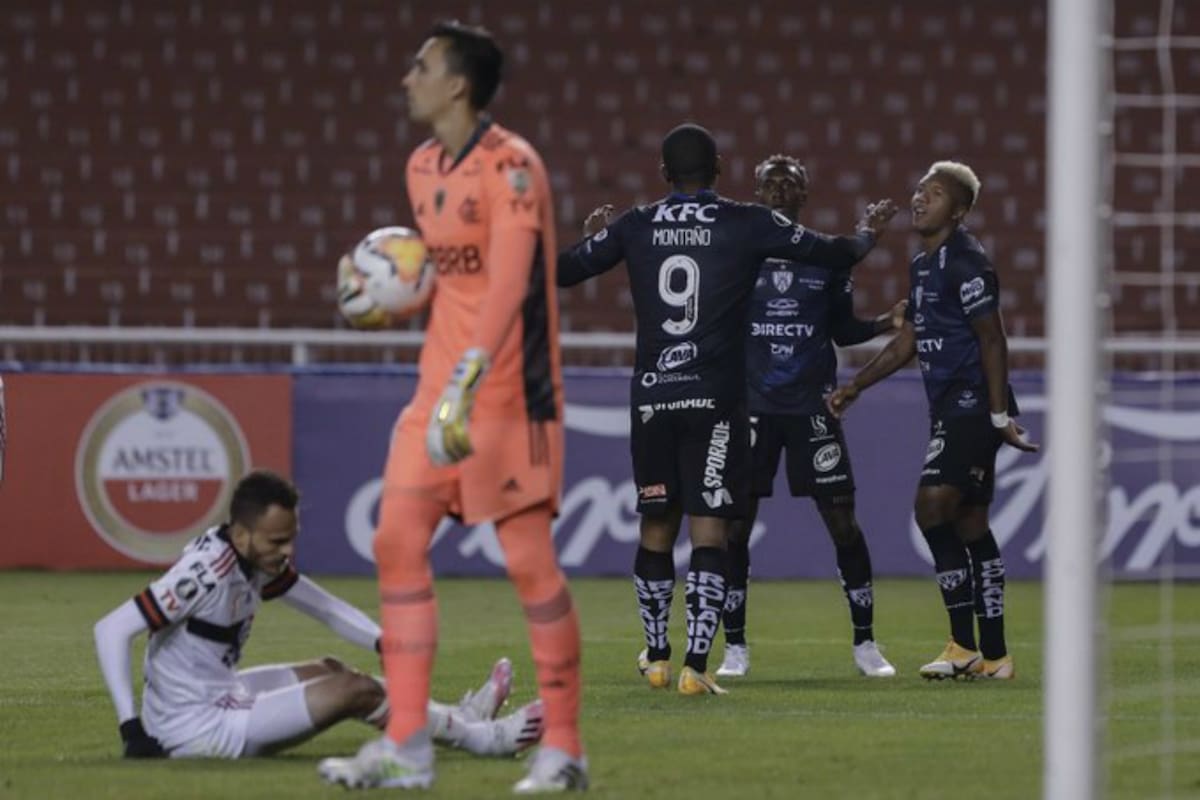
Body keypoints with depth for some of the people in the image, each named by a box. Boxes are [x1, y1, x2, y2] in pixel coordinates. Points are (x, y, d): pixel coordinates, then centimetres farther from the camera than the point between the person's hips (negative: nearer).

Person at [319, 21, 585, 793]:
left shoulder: (511, 167, -14)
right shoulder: (425, 168, 12)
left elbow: (507, 283, -24)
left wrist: (466, 382, -33)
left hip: (509, 390, -8)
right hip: (439, 384, 8)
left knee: (529, 557, -5)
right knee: (398, 541, 0)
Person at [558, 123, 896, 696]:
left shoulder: (634, 227, 5)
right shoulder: (748, 225, -2)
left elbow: (563, 271, 16)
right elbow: (835, 254, 5)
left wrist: (590, 235, 37)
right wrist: (867, 232, 27)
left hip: (650, 396, 3)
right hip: (714, 400, -3)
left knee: (656, 526, 15)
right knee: (709, 530, -3)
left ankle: (657, 658, 25)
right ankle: (696, 666, -12)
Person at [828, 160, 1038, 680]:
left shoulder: (965, 262, -12)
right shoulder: (922, 265, 17)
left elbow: (993, 339, -15)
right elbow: (909, 340, 26)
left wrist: (1000, 416, -18)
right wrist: (856, 386, 24)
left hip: (972, 404, -10)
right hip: (950, 409, 10)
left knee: (933, 505, -16)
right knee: (969, 524, 9)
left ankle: (964, 646, -13)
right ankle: (993, 656, 11)